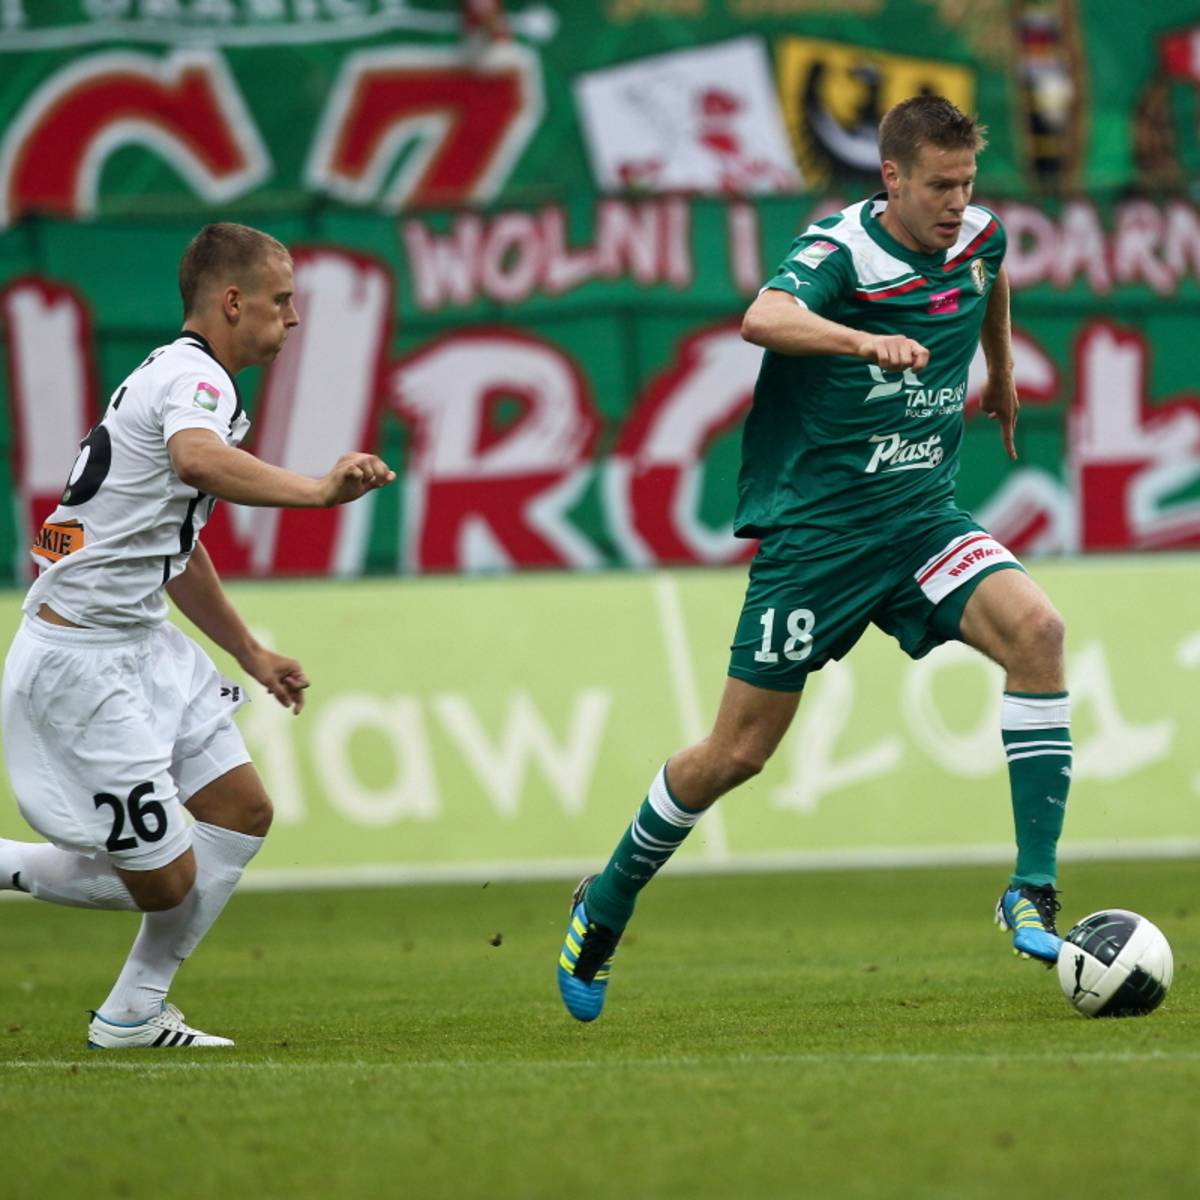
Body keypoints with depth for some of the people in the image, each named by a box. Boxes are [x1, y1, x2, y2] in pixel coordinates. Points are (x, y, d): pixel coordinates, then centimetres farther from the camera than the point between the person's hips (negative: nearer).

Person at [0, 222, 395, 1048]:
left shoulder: (182, 377, 18)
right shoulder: (196, 379, -15)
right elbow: (198, 461, -42)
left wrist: (252, 655, 34)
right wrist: (318, 490, -48)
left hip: (141, 645, 10)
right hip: (82, 661, -10)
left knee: (242, 811, 8)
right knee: (163, 879, -8)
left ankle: (133, 1013, 14)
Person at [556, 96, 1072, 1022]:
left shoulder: (979, 239, 2)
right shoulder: (841, 251, -18)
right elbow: (763, 319, -41)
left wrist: (1002, 371, 41)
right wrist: (867, 338, -57)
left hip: (922, 517, 5)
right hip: (815, 526, -5)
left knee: (1036, 630, -24)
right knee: (738, 752, 0)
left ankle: (1033, 892, -20)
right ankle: (604, 910, 26)